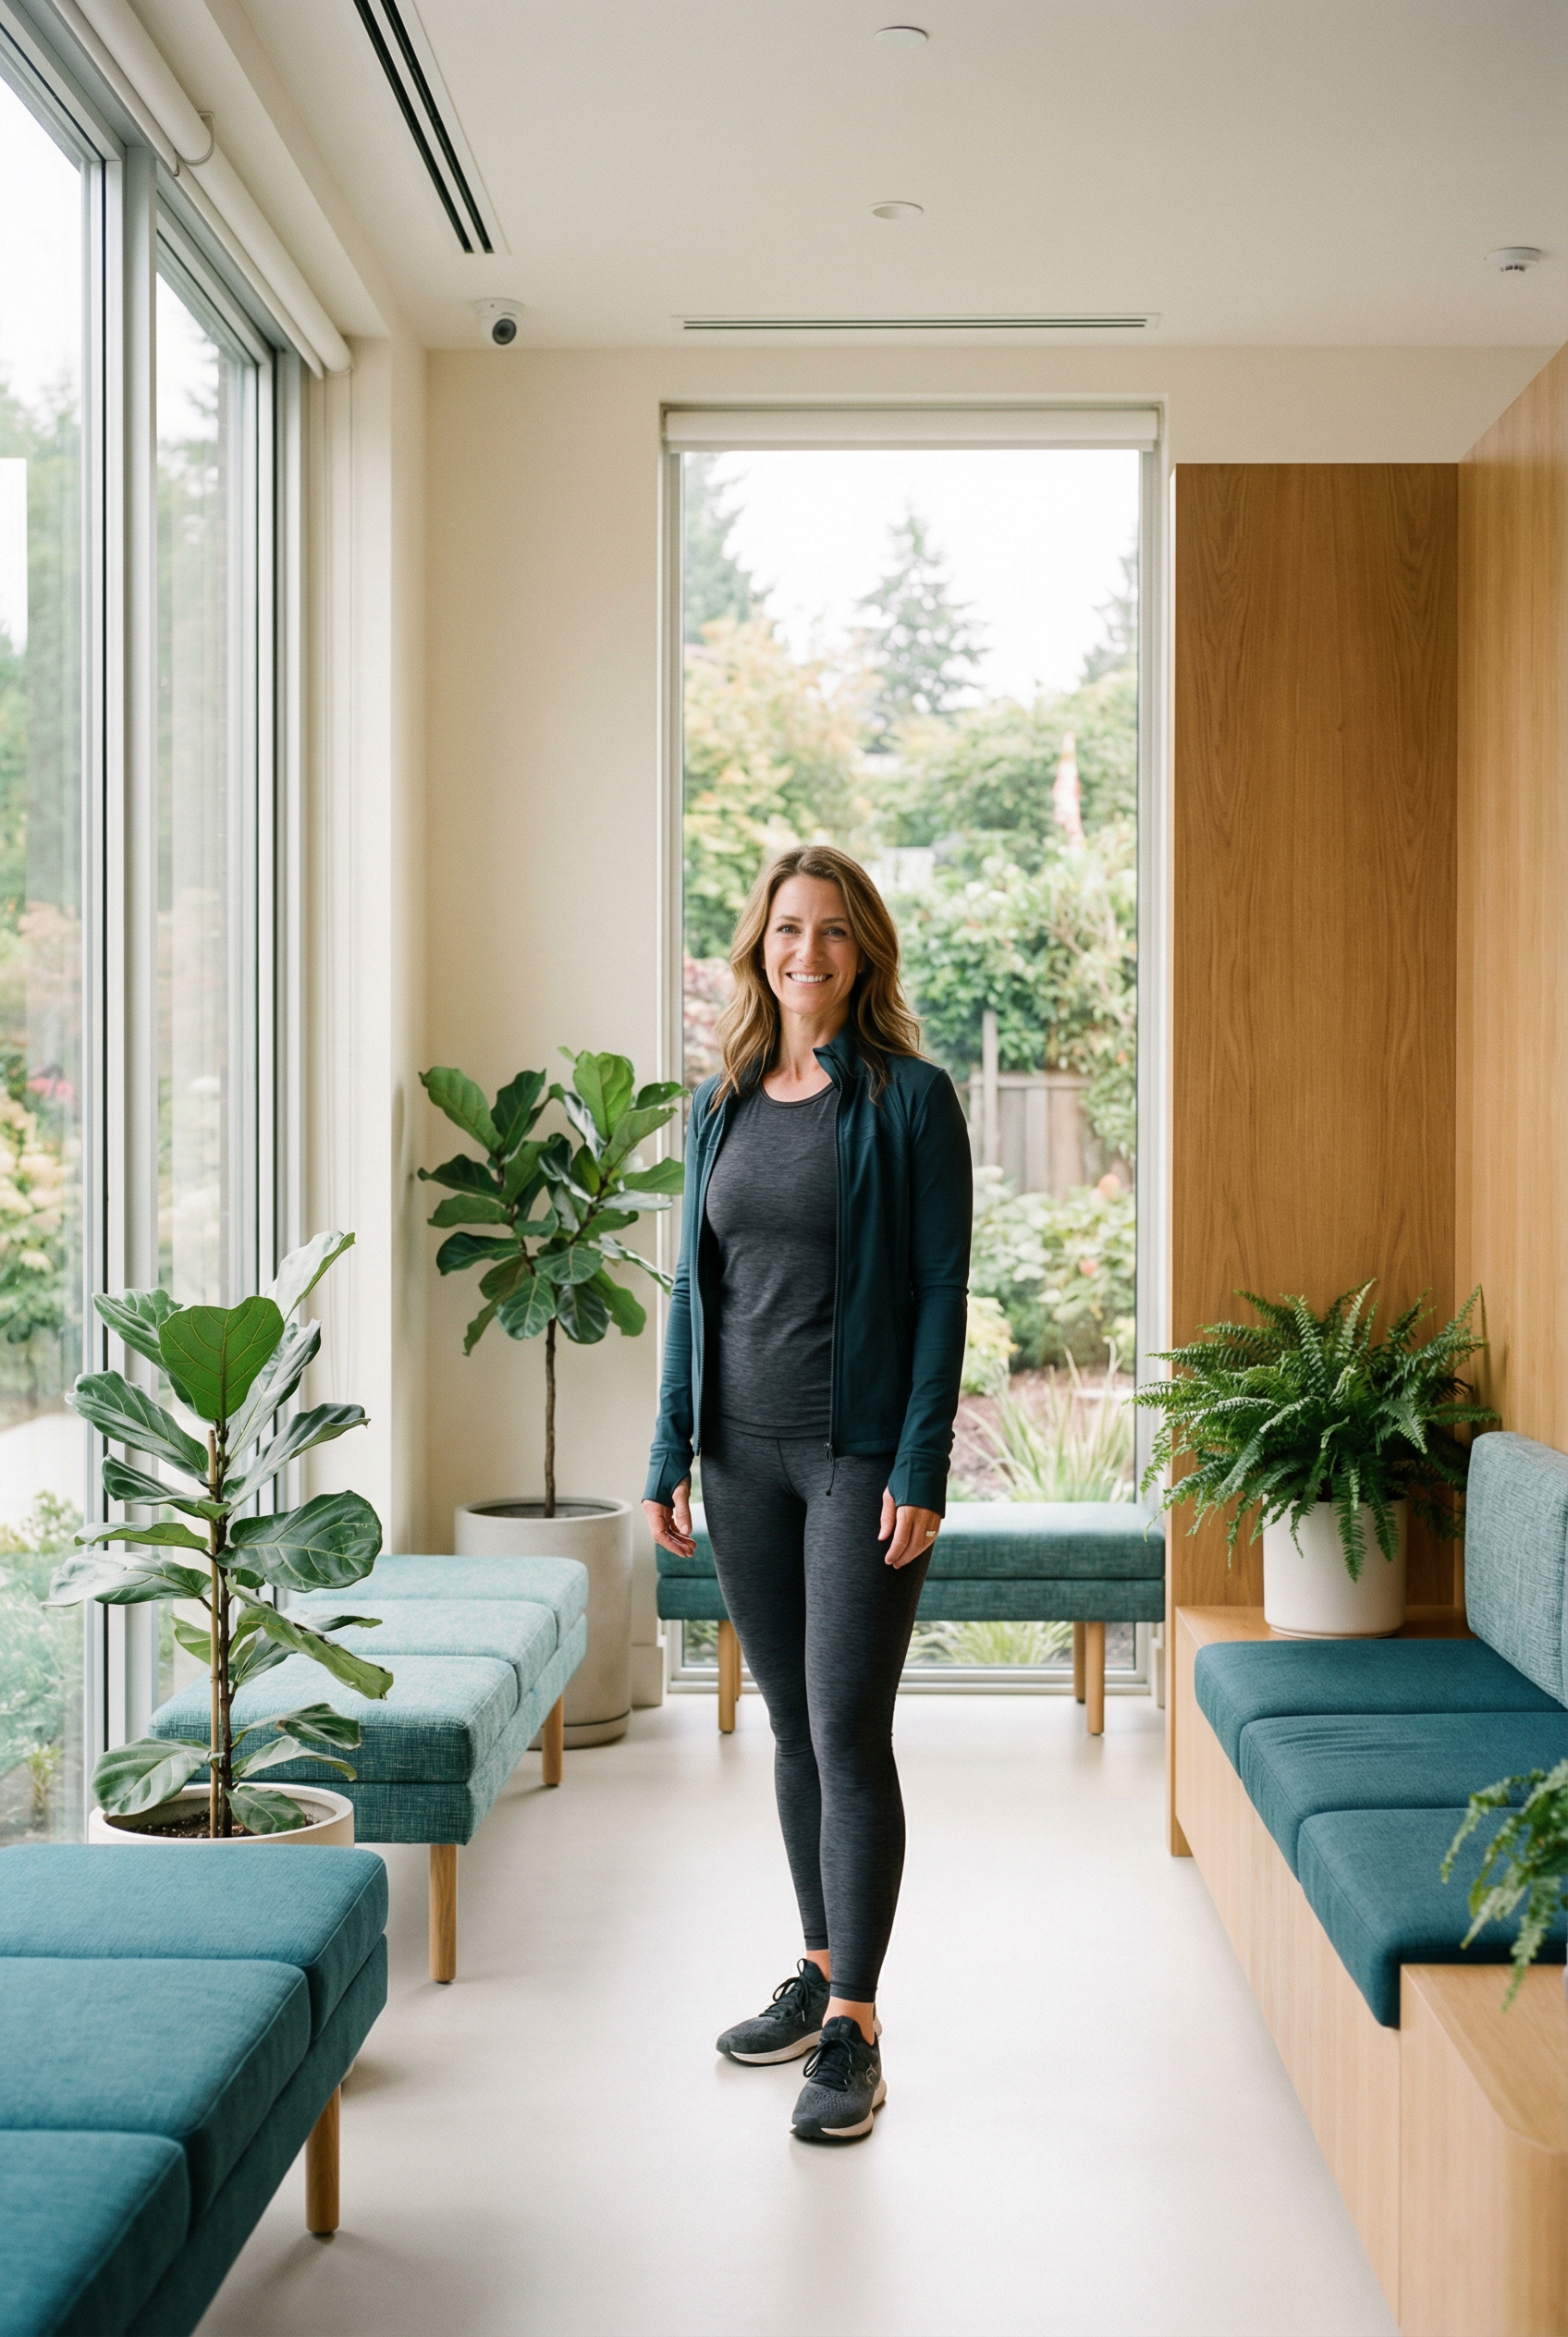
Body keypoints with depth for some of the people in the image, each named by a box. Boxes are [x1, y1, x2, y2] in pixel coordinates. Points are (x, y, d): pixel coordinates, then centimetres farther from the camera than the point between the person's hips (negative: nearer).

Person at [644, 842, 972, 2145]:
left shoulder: (910, 1099, -6)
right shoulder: (721, 1105, 9)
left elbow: (941, 1290, -8)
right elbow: (694, 1286, 12)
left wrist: (921, 1468, -14)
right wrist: (671, 1452, 8)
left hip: (861, 1453, -5)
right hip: (744, 1453, 5)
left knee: (849, 1731, -5)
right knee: (792, 1725, 13)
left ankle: (854, 2028, 4)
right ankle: (823, 1970, 27)